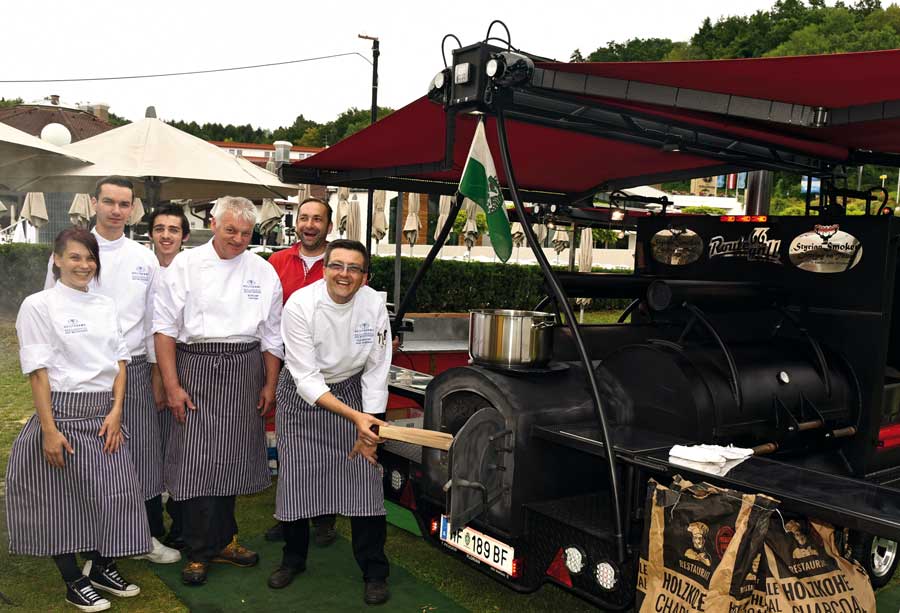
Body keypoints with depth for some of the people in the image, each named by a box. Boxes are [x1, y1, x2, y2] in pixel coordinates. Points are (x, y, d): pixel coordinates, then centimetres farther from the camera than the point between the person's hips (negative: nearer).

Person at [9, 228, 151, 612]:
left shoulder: (106, 305, 9)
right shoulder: (38, 305, -6)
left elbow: (120, 360, 10)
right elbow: (38, 371, -10)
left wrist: (116, 411, -1)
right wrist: (49, 429, -14)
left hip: (104, 414, 5)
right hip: (62, 412, -5)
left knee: (112, 493, 7)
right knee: (61, 499, 5)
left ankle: (101, 568, 29)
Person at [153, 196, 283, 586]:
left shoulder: (263, 272, 7)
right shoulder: (185, 265, -1)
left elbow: (272, 335, 11)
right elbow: (165, 327, -2)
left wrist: (270, 384, 8)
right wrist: (172, 385, -7)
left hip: (244, 372, 3)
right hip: (196, 367, -2)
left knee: (232, 458, 9)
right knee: (196, 458, -5)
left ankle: (221, 540, 26)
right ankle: (199, 551, 9)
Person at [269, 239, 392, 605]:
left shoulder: (374, 305, -16)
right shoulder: (300, 305, -24)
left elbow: (376, 369, -7)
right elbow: (306, 377, -25)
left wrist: (369, 426, -9)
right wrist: (354, 416, -34)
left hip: (352, 390, 2)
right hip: (302, 394, -1)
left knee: (365, 476, -5)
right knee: (296, 477, 1)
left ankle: (374, 571, 11)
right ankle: (294, 558, 28)